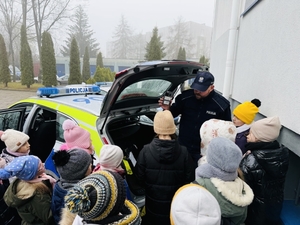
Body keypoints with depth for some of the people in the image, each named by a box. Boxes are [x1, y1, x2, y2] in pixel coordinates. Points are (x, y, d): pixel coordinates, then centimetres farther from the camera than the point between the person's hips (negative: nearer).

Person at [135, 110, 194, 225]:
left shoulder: (145, 151, -23)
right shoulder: (183, 152, -22)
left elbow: (140, 177, -11)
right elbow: (189, 179, -11)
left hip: (154, 203, 0)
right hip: (176, 202, 0)